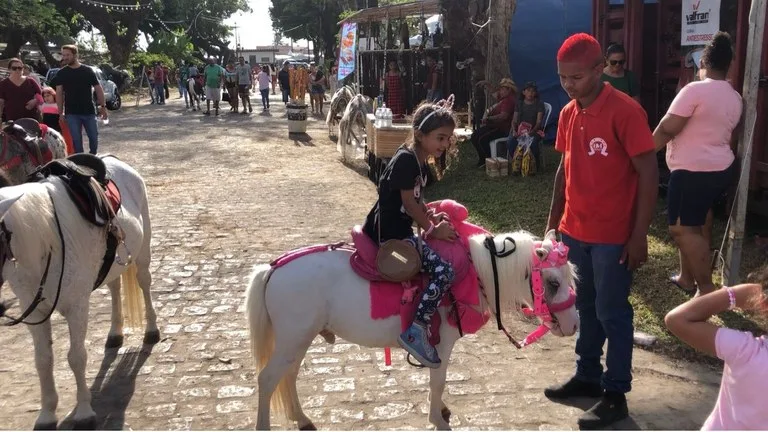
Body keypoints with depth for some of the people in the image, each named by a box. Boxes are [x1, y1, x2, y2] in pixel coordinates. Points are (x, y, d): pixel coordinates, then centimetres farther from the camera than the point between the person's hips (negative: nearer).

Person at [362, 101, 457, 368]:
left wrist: (431, 216, 0)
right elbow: (408, 203, -16)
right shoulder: (406, 160, -17)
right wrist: (432, 230, -8)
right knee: (443, 271, -20)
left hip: (398, 230, 11)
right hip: (391, 235, -11)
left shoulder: (421, 164, 13)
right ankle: (415, 330, -17)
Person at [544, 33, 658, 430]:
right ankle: (587, 377, 31)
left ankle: (616, 394, 15)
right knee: (586, 307, 17)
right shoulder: (568, 114, 5)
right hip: (575, 231, 6)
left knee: (612, 313, 3)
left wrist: (639, 235, -16)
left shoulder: (625, 111, -16)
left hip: (613, 236, -6)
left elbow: (648, 173, -15)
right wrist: (554, 221, 13)